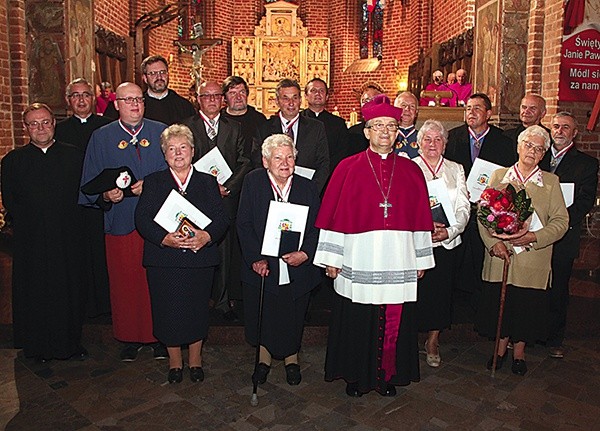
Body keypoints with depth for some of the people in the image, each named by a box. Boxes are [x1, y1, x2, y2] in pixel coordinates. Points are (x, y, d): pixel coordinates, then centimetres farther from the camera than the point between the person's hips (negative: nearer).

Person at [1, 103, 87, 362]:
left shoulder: (74, 156, 4)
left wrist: (69, 219, -3)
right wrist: (26, 221, -3)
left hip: (68, 236, 0)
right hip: (31, 240, 0)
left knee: (70, 290, 8)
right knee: (35, 293, 8)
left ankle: (72, 343, 24)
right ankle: (38, 347, 25)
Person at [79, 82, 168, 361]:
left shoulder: (161, 132, 6)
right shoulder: (101, 137, 7)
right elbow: (90, 184, 5)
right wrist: (105, 195, -16)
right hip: (120, 221, 1)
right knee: (124, 281, 7)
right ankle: (130, 338, 24)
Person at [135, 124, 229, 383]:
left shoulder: (208, 182, 9)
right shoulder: (153, 182, 7)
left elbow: (221, 218, -1)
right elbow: (142, 219, -4)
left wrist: (206, 236, -21)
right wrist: (164, 238, -21)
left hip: (200, 258, 1)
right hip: (164, 259, 0)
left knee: (197, 310, 9)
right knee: (168, 311, 6)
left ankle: (195, 359, 30)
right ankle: (175, 361, 28)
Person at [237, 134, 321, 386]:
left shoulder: (307, 187, -3)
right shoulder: (253, 182, -5)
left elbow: (317, 227, -2)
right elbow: (244, 225, -7)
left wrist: (305, 253, -18)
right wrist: (255, 259, -16)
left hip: (297, 268, 1)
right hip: (262, 266, 0)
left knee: (293, 316, 14)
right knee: (261, 316, 13)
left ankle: (291, 357, 41)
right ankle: (264, 355, 40)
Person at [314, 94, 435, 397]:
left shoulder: (411, 171, 8)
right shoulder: (348, 169, 0)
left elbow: (420, 218, 9)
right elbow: (334, 215, -2)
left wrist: (421, 260, 8)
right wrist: (331, 258, -4)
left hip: (399, 264, 2)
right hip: (358, 263, -2)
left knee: (394, 323, 10)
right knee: (357, 323, 9)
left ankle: (389, 375, 31)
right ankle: (356, 376, 29)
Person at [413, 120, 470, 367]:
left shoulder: (456, 169, 13)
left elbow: (464, 207, 5)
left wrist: (450, 230, -12)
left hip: (448, 242, 3)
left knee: (441, 291, 7)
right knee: (415, 290, -2)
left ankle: (433, 342, 23)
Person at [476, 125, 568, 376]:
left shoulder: (551, 182, 3)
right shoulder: (498, 176, 5)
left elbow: (561, 220, -2)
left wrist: (533, 237, -17)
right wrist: (493, 242, -13)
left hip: (533, 259, 0)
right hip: (499, 255, 1)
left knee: (527, 306, 9)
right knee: (498, 303, 8)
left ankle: (519, 352, 32)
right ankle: (501, 348, 32)